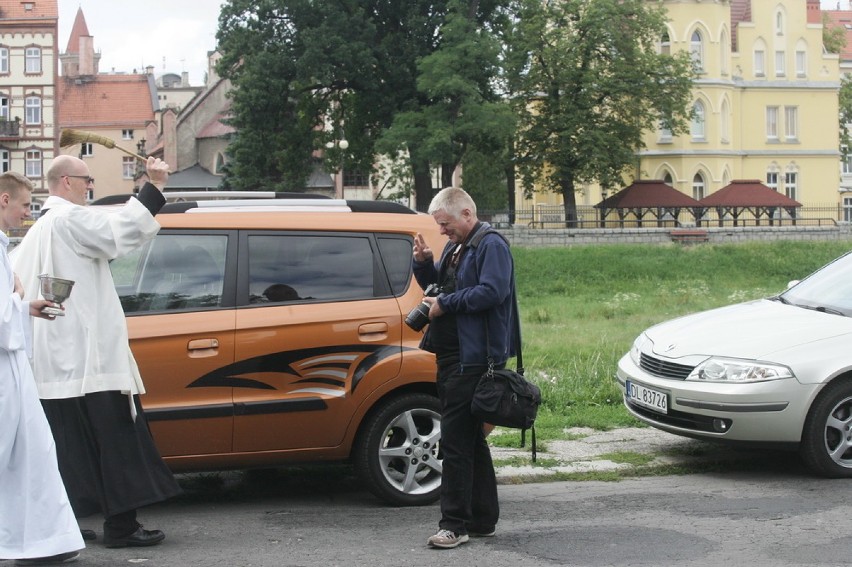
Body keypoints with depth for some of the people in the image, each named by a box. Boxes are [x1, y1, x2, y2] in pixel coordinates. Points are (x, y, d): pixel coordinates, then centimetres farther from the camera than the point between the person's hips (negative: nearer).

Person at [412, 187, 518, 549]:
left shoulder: (491, 245, -9)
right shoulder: (454, 248, 20)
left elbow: (492, 291, -22)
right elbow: (436, 285, 28)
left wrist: (445, 304, -15)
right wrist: (423, 262, 8)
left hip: (472, 359, -10)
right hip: (452, 357, 10)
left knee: (456, 442, -10)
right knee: (471, 441, 14)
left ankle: (455, 525, -7)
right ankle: (483, 519, 22)